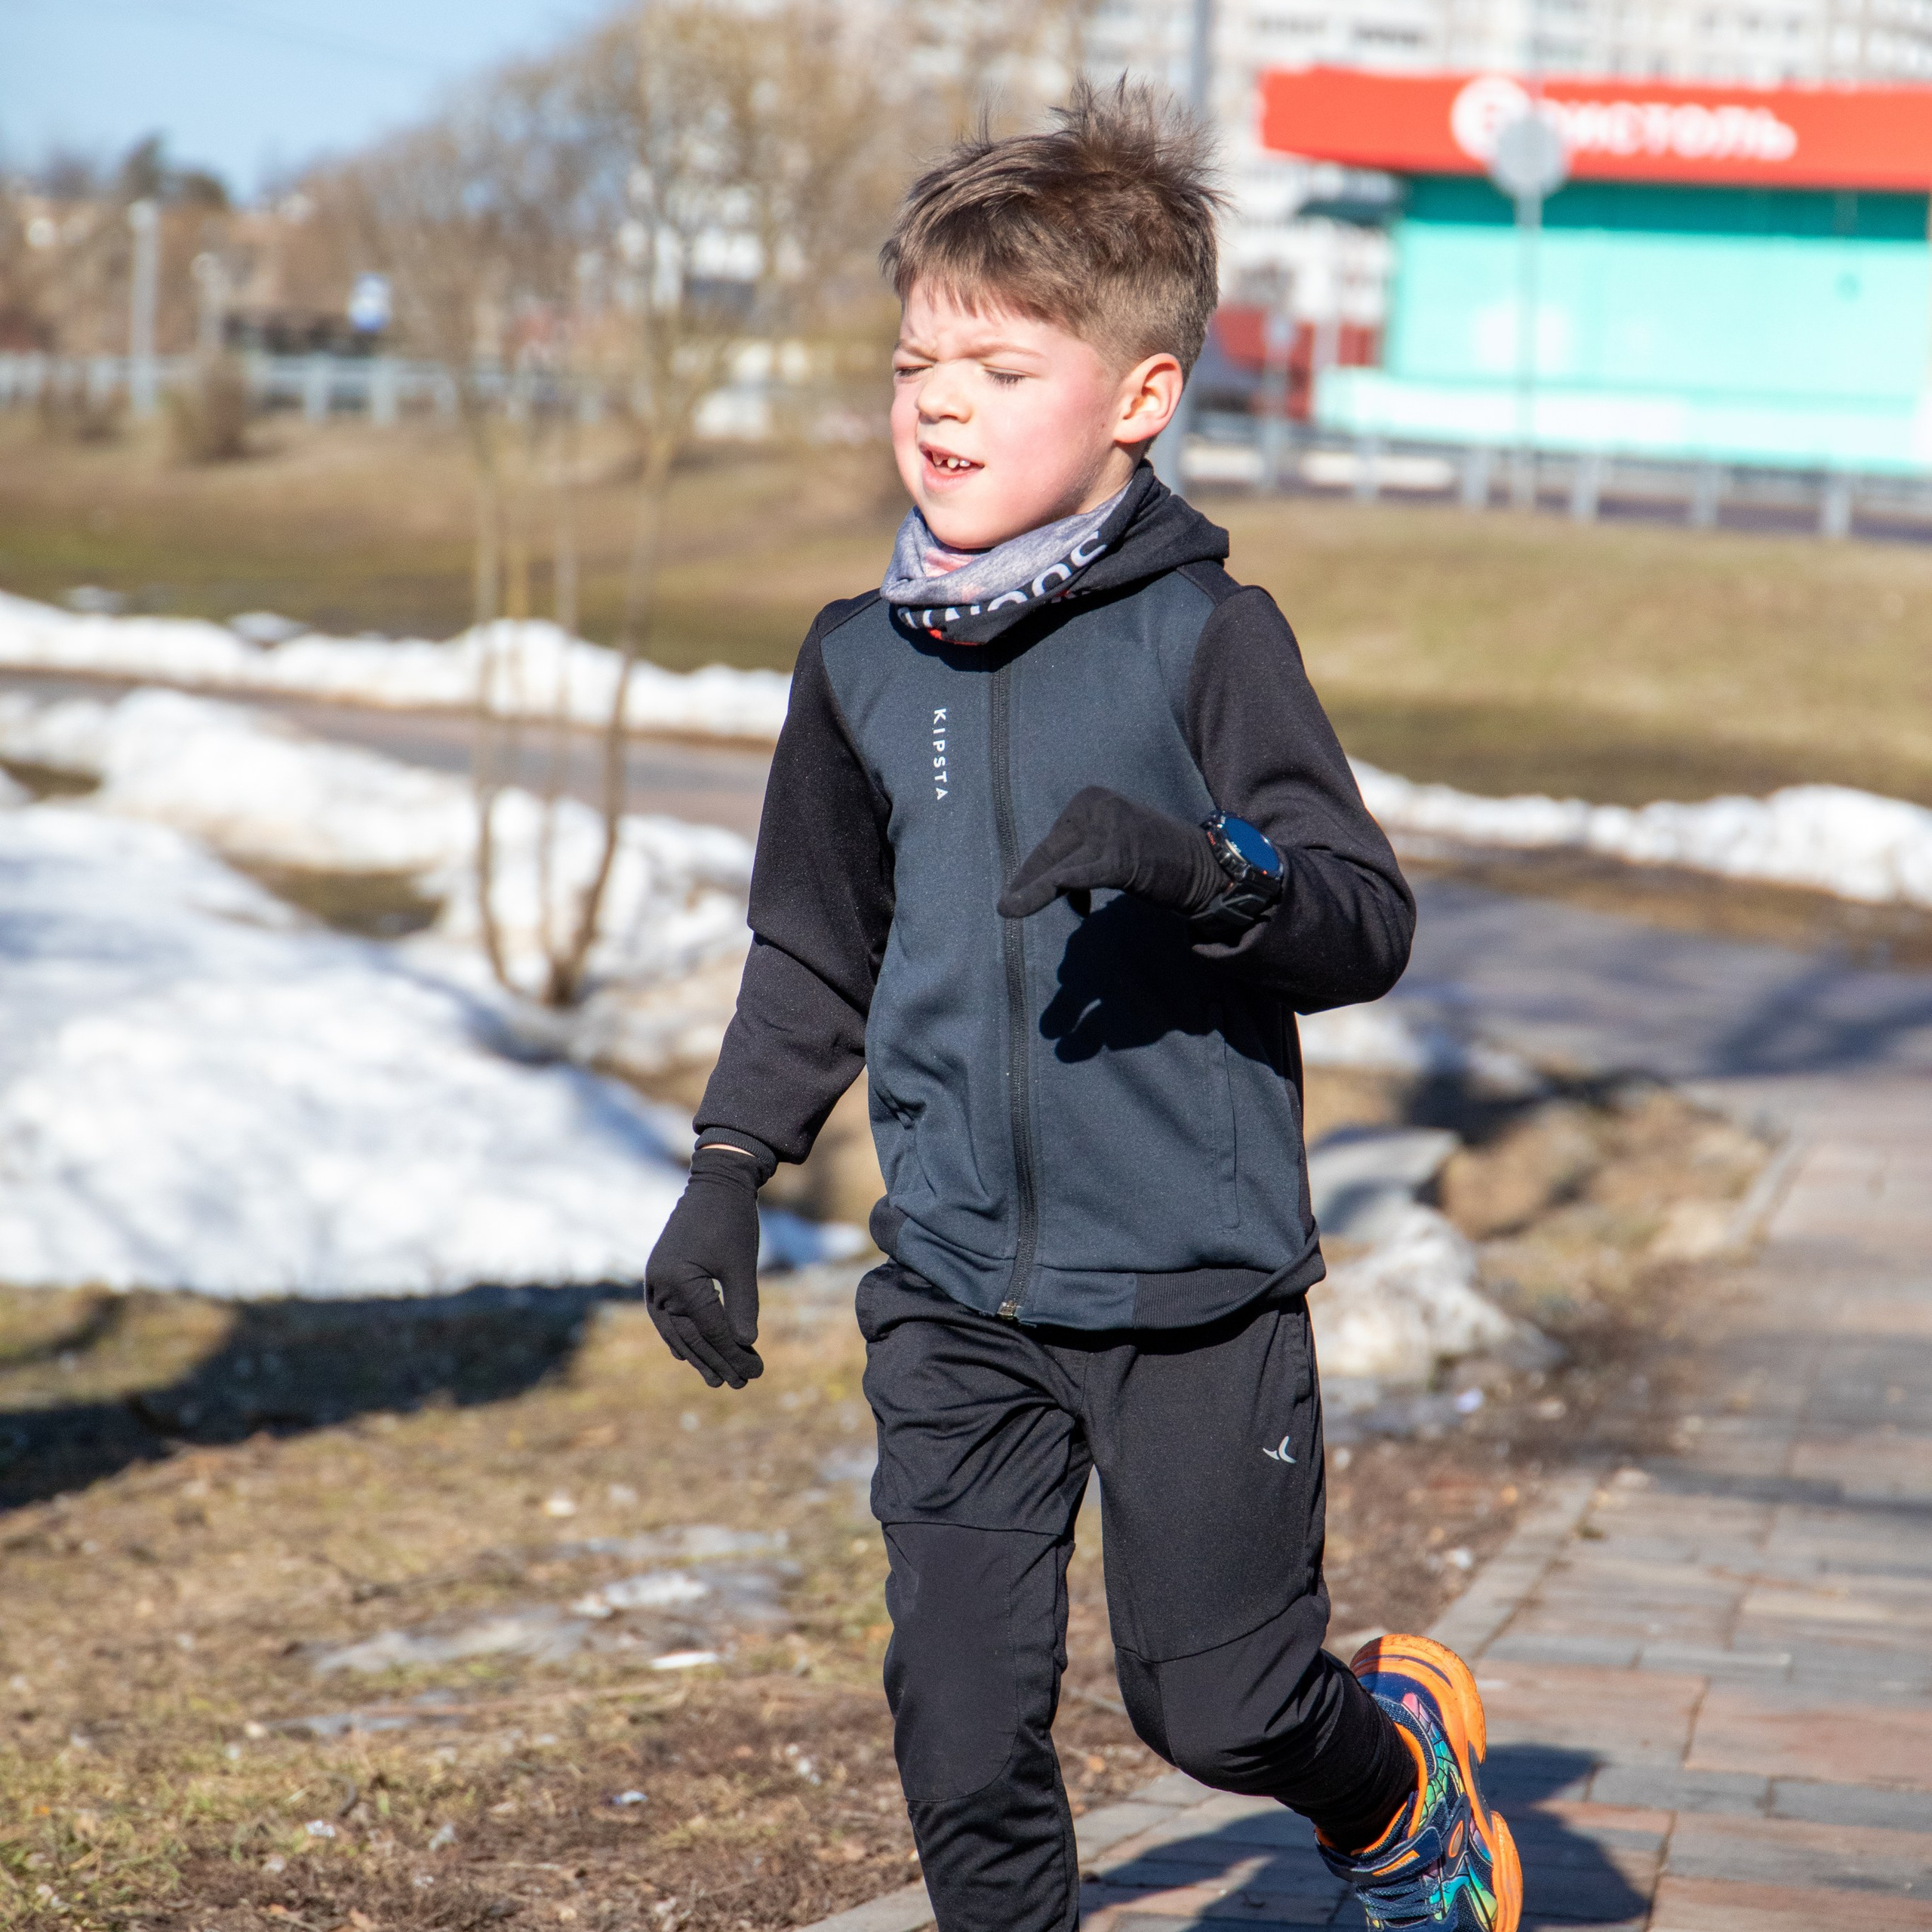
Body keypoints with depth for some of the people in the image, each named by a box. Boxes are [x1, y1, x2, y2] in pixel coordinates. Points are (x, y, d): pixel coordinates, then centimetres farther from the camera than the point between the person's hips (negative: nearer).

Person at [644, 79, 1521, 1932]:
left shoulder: (1207, 641, -9)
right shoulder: (863, 662, 5)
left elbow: (1369, 926, -13)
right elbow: (815, 949, 19)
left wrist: (1196, 866, -30)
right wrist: (729, 1172, 14)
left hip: (1194, 1287, -4)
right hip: (956, 1293, 4)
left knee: (1215, 1705, 6)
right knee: (962, 1733, 0)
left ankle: (1400, 1774, 38)